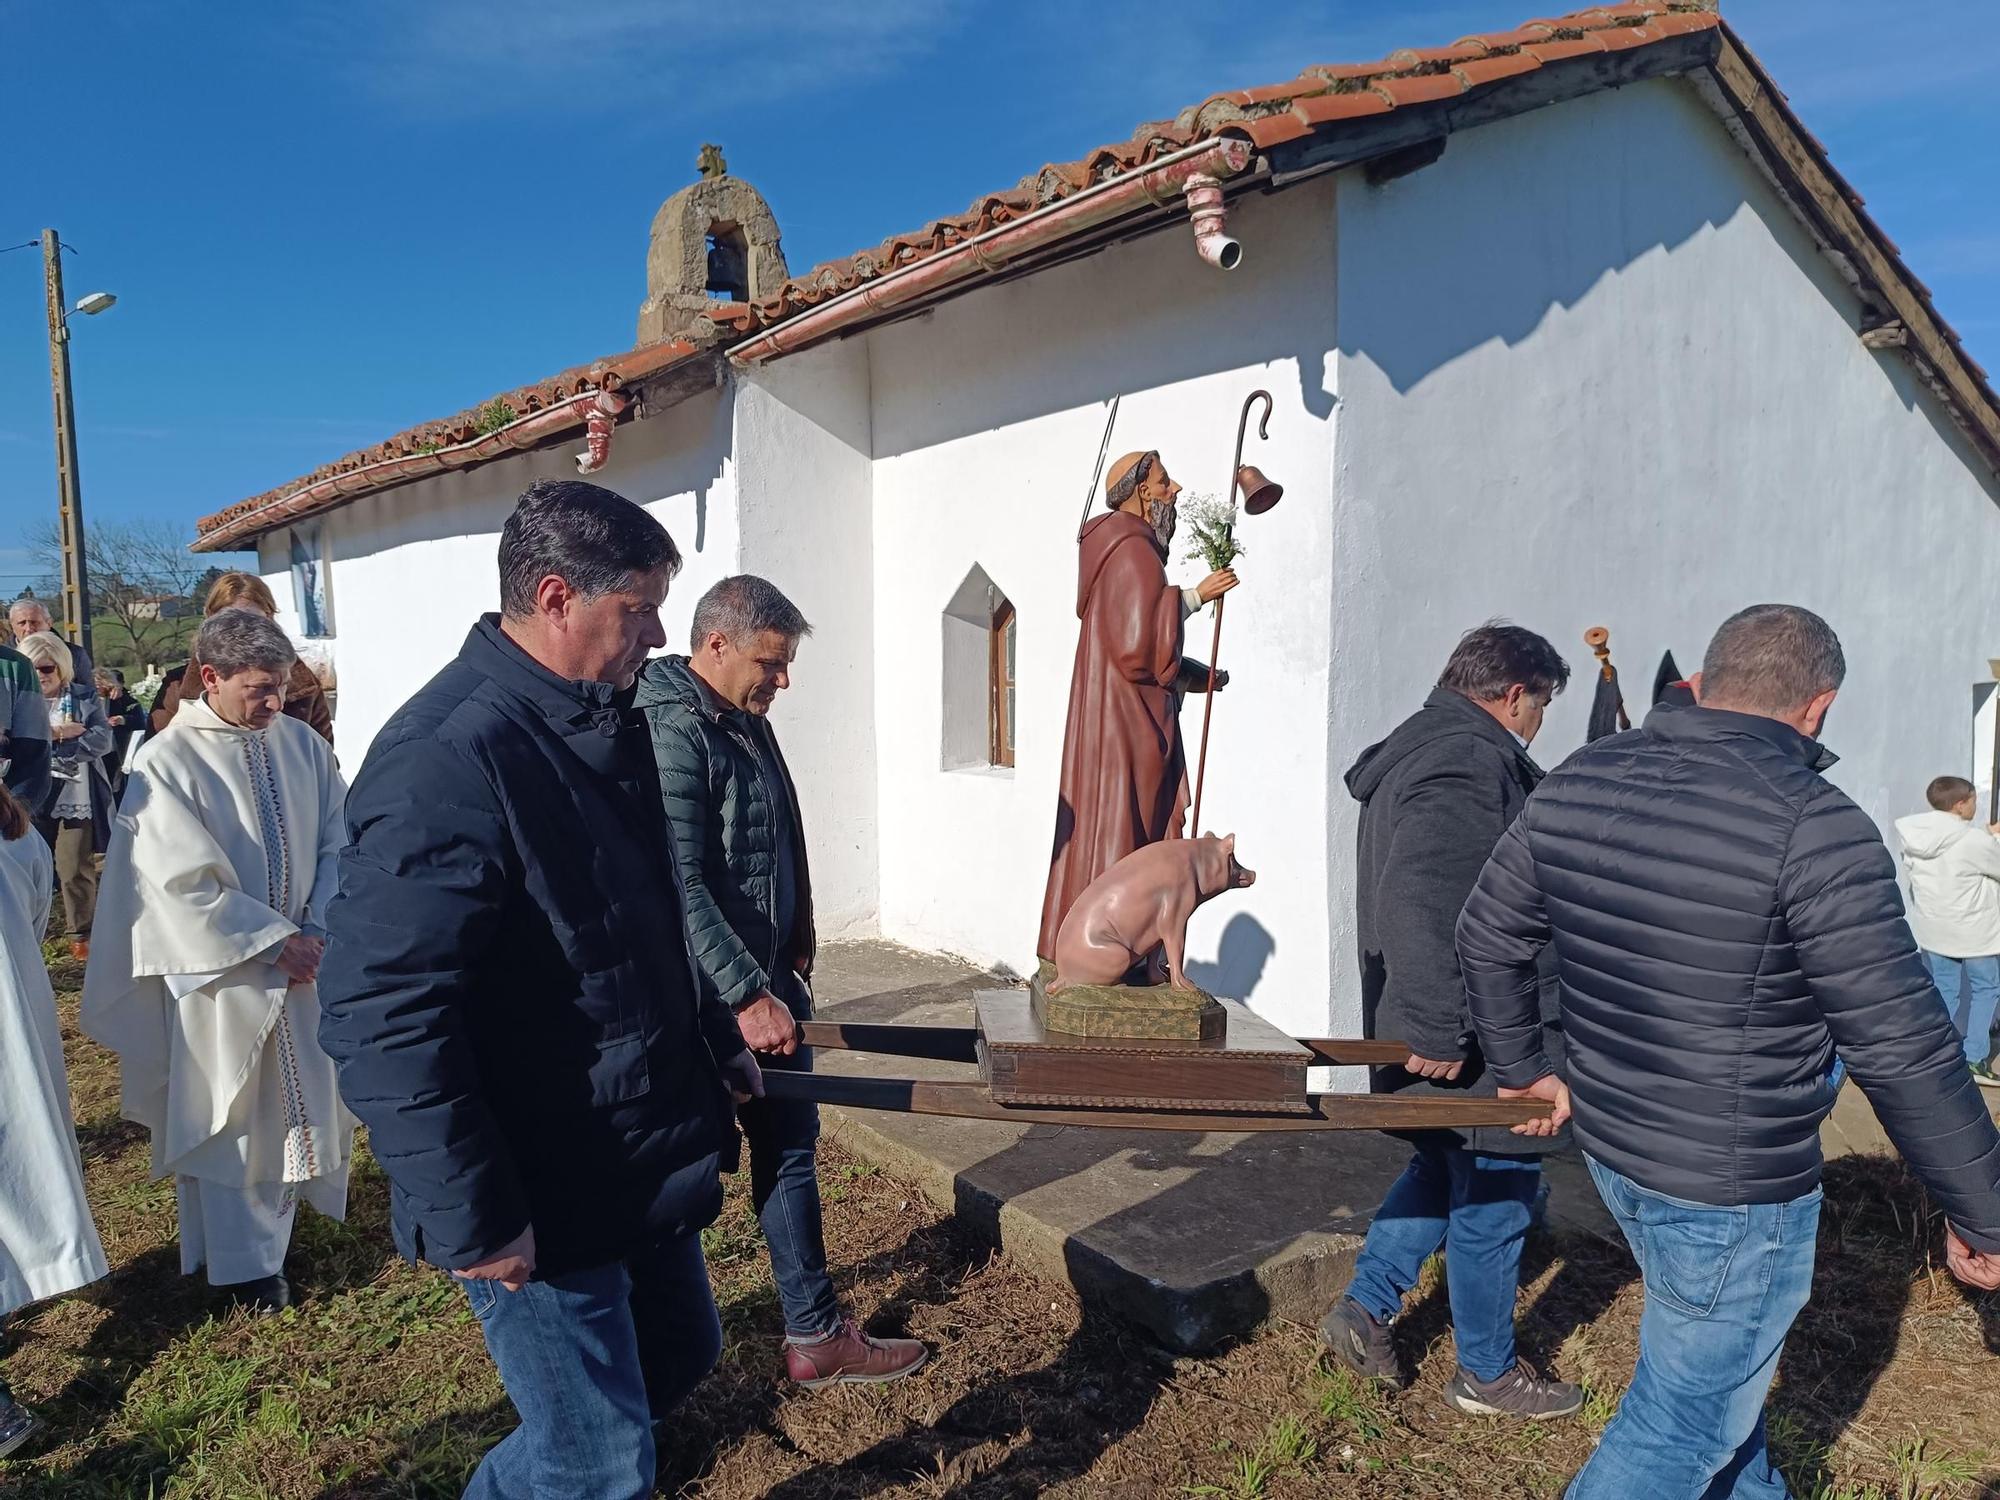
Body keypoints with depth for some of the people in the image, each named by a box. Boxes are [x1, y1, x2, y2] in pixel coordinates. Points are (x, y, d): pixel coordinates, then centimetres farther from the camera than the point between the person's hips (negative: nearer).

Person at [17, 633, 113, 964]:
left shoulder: (86, 699, 4)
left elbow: (102, 740, -10)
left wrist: (45, 741, -14)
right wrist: (58, 733, -19)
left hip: (76, 797, -1)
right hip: (33, 800, 1)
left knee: (76, 870, 2)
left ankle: (81, 934, 14)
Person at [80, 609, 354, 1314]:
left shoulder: (301, 744, -1)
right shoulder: (166, 763, -13)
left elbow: (334, 844, 2)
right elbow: (184, 884, -15)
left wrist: (316, 931, -9)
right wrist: (275, 940, -16)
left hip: (306, 958, 4)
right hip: (221, 971, -4)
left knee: (305, 1093, 15)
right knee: (228, 1117, 10)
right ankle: (245, 1261, 25)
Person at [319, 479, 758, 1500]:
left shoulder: (602, 722, 5)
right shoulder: (446, 760, -26)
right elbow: (383, 1015, -28)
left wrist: (717, 1036, 20)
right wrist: (468, 1224, -24)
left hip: (646, 1164, 9)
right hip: (542, 1205, -9)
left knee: (680, 1353, 24)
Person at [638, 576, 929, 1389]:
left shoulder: (747, 723, 9)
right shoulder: (672, 731, -20)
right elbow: (679, 888, -25)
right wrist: (748, 996, -23)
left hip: (767, 981, 9)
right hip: (710, 998, -9)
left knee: (789, 1145, 14)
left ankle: (816, 1334, 27)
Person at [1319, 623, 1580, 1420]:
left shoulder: (1421, 749, 12)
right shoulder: (1470, 765, -23)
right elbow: (1421, 900, -35)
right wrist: (1436, 1030, -30)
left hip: (1454, 1030, 10)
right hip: (1477, 1049, -10)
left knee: (1442, 1170, 25)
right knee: (1492, 1202, 8)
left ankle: (1365, 1307, 32)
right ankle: (1487, 1373, 27)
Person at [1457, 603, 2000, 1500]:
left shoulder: (1577, 783, -3)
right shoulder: (1814, 827, -22)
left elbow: (1487, 937, 7)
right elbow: (1902, 1051, -19)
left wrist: (1522, 1067, 19)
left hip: (1611, 1147, 7)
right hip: (1734, 1191, -7)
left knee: (1720, 1362, 30)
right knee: (1681, 1425, 12)